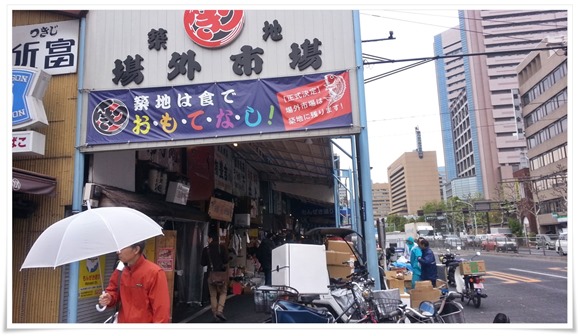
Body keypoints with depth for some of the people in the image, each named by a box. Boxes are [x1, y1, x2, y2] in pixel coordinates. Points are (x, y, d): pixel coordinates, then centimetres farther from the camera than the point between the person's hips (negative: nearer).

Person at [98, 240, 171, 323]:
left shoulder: (155, 273, -20)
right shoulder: (119, 271, -1)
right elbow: (113, 291, 13)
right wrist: (109, 298, -9)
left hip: (145, 321, -6)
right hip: (123, 321, 6)